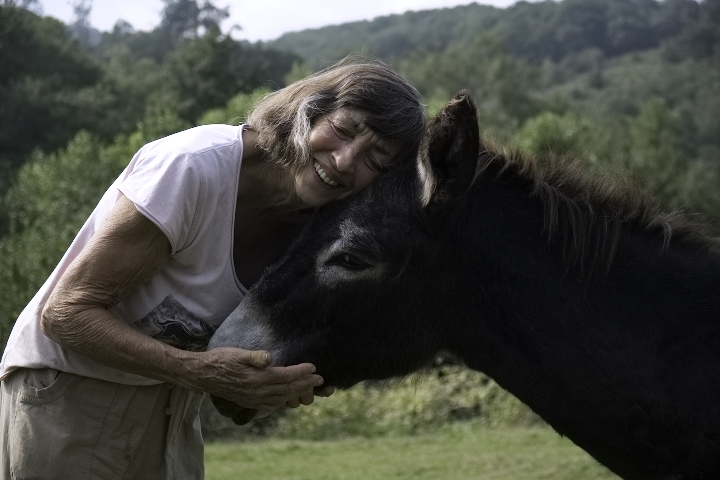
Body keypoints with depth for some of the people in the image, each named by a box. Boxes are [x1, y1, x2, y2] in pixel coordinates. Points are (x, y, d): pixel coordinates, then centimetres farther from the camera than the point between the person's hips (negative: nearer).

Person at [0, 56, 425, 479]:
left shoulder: (309, 227, -6)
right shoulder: (194, 166, -27)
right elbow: (65, 313, -24)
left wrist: (298, 379, -20)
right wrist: (202, 372, -36)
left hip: (173, 407, 6)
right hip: (69, 392, -6)